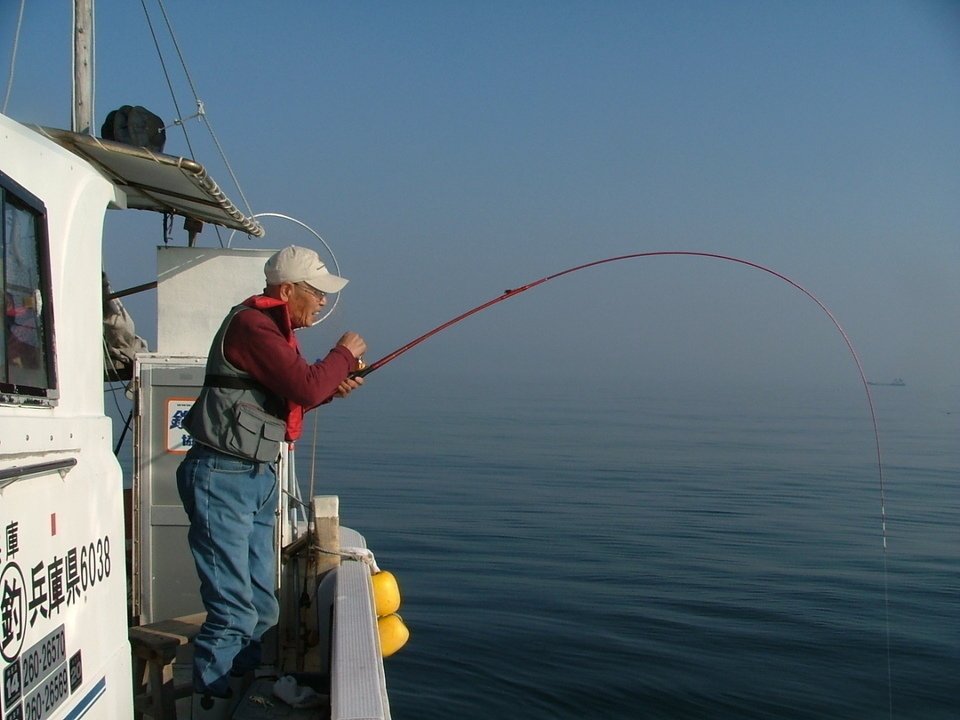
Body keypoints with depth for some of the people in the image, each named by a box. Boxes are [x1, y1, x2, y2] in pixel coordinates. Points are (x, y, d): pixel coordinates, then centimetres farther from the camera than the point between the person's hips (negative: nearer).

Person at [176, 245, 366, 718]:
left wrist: (333, 388, 5)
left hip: (257, 479, 10)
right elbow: (305, 386, -23)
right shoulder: (251, 325, -15)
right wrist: (344, 354, -7)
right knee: (234, 613, -10)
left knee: (261, 609, 13)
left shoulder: (275, 330, 18)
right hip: (223, 478, -10)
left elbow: (289, 398, 23)